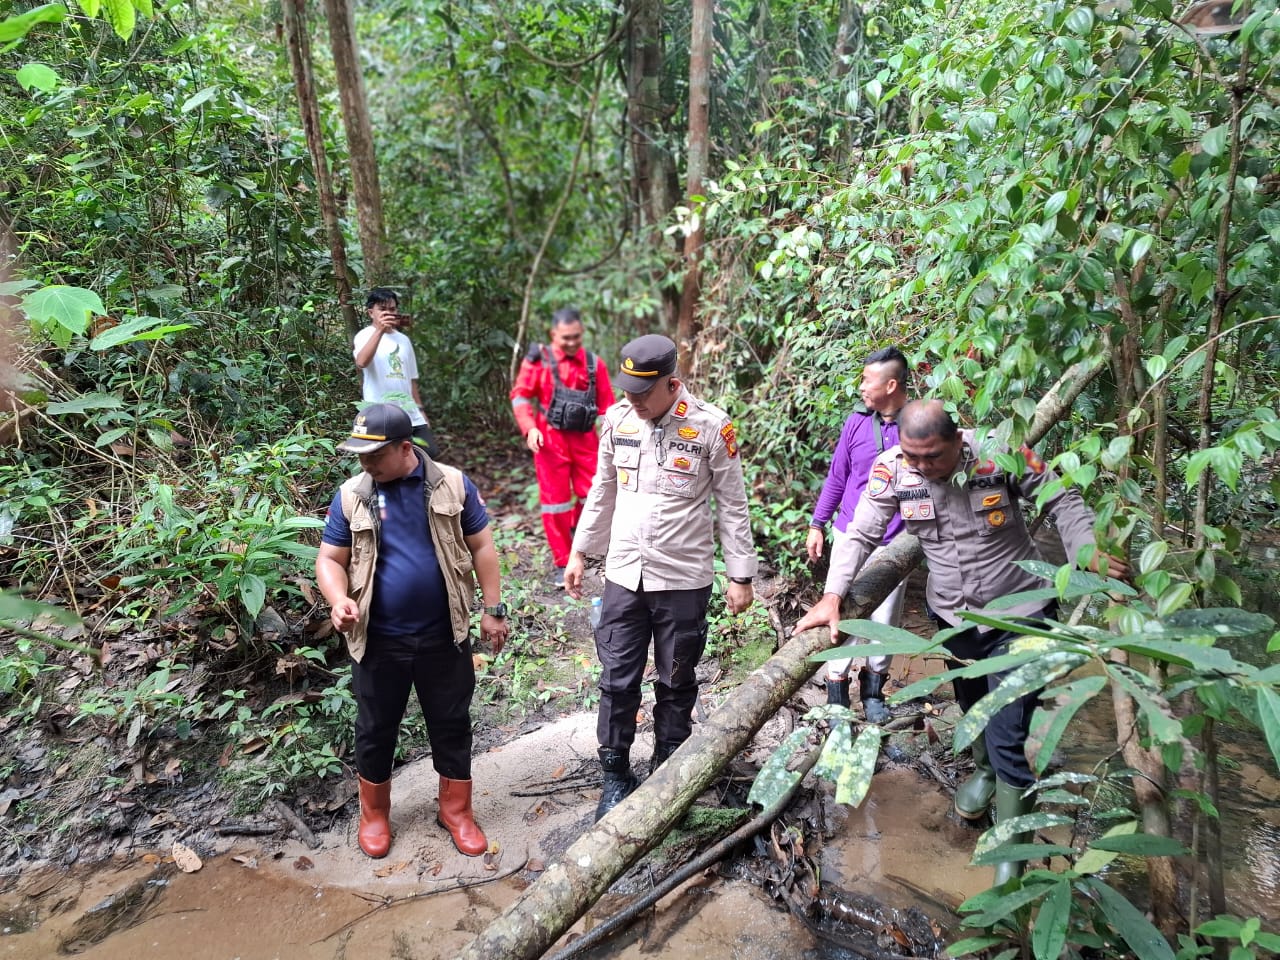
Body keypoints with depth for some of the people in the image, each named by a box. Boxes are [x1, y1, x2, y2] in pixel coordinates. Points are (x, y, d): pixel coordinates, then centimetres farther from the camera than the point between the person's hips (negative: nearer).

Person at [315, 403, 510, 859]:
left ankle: (456, 810, 32)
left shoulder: (452, 485, -6)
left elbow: (481, 547, 0)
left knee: (452, 724, 13)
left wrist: (493, 609, -2)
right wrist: (339, 600, -19)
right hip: (379, 641, 1)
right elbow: (330, 559, 1)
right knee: (376, 729, 15)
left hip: (443, 636, 0)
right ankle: (374, 814, 38)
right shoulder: (351, 496, -4)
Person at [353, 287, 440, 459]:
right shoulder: (365, 336, -4)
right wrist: (380, 330, -34)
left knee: (431, 453, 1)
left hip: (410, 414, 6)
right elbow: (362, 362, -27)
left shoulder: (403, 339, 15)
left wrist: (420, 409, 17)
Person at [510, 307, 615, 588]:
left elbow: (607, 405, 6)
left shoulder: (594, 363, 3)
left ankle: (577, 533, 38)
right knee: (555, 500, 3)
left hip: (585, 439, 3)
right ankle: (561, 565, 14)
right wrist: (529, 428, -14)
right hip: (550, 439, -2)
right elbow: (520, 395, -1)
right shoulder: (539, 359, -4)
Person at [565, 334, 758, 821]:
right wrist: (580, 551, 13)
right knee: (617, 681, 9)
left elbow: (732, 505, -5)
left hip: (684, 580, -3)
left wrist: (741, 575, -4)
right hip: (623, 575, 3)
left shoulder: (710, 426, -12)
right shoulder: (618, 418, -1)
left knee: (676, 685, 13)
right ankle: (616, 775, 28)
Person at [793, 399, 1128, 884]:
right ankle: (985, 771, 57)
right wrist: (832, 597, -21)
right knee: (972, 709, 25)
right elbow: (860, 535, -11)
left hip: (1018, 612, -3)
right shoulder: (891, 469, -16)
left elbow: (1062, 501, -8)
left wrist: (1088, 553, -24)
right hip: (953, 614, 4)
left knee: (1008, 736, -6)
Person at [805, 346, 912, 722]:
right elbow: (836, 477, 7)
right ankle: (837, 693, 19)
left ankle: (874, 690, 29)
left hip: (895, 543, -1)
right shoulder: (857, 422, -2)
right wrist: (816, 525, 8)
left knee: (885, 620, 10)